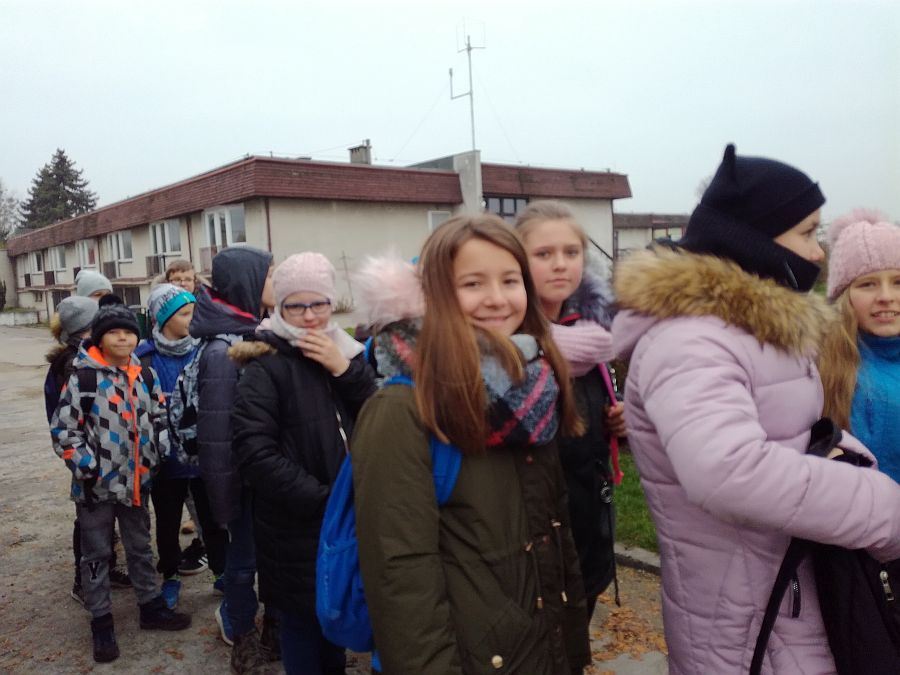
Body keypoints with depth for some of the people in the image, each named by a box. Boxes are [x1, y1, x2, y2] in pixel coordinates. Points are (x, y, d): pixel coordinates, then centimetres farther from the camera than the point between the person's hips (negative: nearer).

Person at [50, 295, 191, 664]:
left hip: (136, 480, 5)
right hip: (96, 484, -4)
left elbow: (159, 417, 13)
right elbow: (62, 429, -12)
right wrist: (87, 466, -16)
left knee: (140, 547, 18)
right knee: (96, 554, 10)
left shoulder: (145, 376, 2)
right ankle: (101, 623, 23)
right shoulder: (83, 377, -14)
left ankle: (151, 606, 33)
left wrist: (157, 454, 3)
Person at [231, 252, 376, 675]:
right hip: (295, 531, -5)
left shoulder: (347, 354, 7)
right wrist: (322, 499, -19)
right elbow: (255, 454, -19)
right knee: (304, 626, 8)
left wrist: (344, 370, -15)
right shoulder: (265, 367, -10)